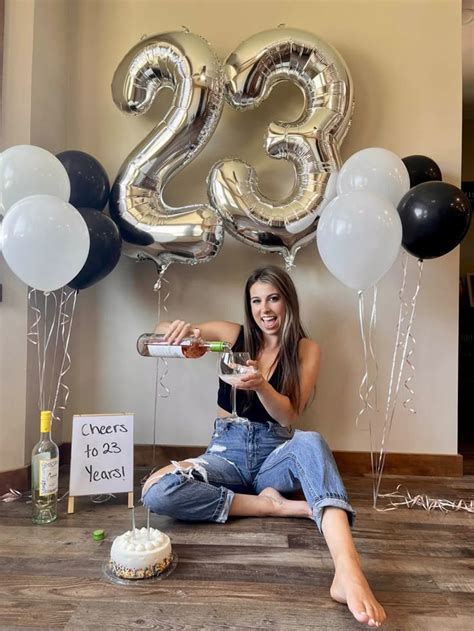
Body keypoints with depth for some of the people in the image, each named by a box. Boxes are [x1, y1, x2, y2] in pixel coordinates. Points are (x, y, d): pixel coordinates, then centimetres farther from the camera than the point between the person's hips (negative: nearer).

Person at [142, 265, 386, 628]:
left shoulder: (306, 350, 1)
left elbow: (288, 416, -8)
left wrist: (261, 384, -30)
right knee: (156, 492, -27)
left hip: (275, 454, -1)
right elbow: (157, 333, -1)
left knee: (311, 442, -36)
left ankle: (349, 573, -49)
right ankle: (273, 505, -19)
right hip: (227, 451, 1)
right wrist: (177, 329, -27)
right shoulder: (233, 335, 2)